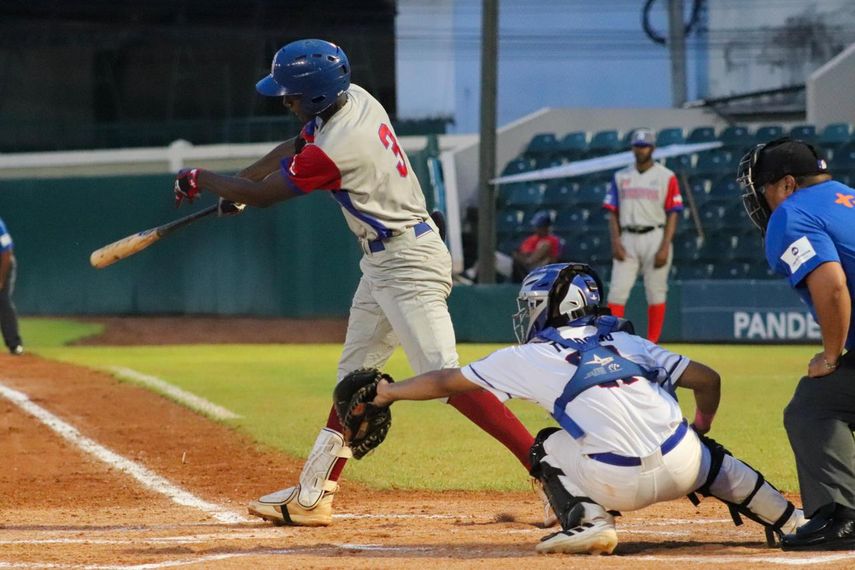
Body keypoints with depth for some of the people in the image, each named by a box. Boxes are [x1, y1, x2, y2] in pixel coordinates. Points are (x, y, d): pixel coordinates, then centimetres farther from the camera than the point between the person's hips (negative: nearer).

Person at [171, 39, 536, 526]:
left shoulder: (336, 149, -24)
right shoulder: (354, 99, 2)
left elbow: (260, 195, -12)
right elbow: (296, 148, 21)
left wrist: (200, 180, 4)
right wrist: (232, 181, 13)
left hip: (407, 264, -11)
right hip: (384, 262, 11)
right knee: (354, 374, 15)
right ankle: (311, 496, 23)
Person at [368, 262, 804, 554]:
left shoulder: (531, 358, 13)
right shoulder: (629, 343, 21)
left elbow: (446, 382, 22)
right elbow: (707, 379, 17)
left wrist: (389, 392, 39)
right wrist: (699, 430, 36)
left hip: (619, 484, -4)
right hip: (682, 467, 4)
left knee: (547, 447, 23)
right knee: (706, 452, 36)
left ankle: (587, 521, 0)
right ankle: (791, 521, 29)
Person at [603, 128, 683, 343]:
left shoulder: (666, 177, 1)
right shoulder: (621, 177, 12)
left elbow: (673, 214, -3)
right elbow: (613, 213, 11)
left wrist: (665, 247, -12)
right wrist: (615, 242, -4)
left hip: (655, 238, -3)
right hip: (627, 239, 3)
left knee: (655, 292, -1)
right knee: (617, 291, -6)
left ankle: (652, 344, 5)